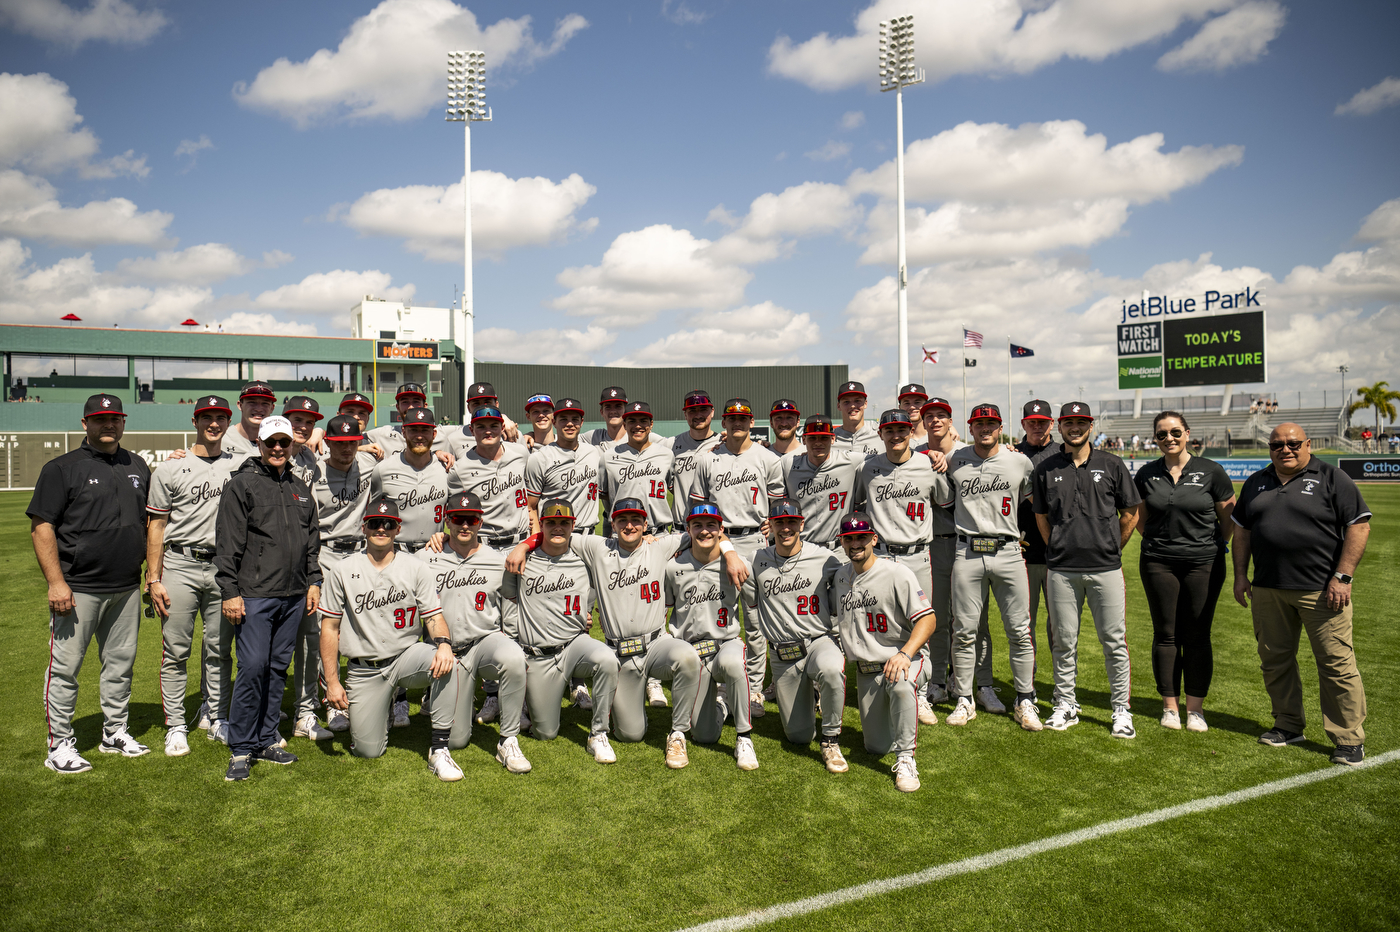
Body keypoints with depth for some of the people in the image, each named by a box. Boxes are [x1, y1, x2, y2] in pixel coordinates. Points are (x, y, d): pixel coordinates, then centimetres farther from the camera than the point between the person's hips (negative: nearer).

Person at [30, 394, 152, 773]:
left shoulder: (137, 466, 13)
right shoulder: (62, 468, -4)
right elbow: (41, 527, -8)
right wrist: (56, 582, -16)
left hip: (127, 588, 5)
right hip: (78, 589, -5)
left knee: (120, 663, 13)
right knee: (65, 667, 1)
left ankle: (116, 733, 25)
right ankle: (60, 743, 12)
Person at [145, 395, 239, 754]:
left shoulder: (239, 468, 9)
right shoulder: (171, 469, 2)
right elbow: (156, 527, 2)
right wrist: (153, 579, -3)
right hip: (179, 566, -2)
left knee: (220, 650, 9)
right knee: (175, 651, 2)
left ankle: (215, 717, 22)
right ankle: (176, 725, 12)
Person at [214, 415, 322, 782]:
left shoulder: (300, 489, 16)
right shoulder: (242, 484, -2)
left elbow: (313, 540, 21)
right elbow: (227, 544, -6)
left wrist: (314, 581, 13)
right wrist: (230, 592, -11)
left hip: (294, 597, 6)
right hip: (254, 596, -6)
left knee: (278, 668, 10)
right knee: (252, 668, -9)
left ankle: (266, 740, 20)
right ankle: (241, 749, 2)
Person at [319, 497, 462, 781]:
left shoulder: (415, 569, 1)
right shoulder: (342, 572, 0)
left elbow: (433, 616, -2)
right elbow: (330, 628, 2)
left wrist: (443, 643, -26)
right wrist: (332, 682, -4)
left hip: (407, 656, 0)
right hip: (364, 669, 0)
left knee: (445, 662, -34)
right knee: (368, 750, -4)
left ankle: (438, 748, -24)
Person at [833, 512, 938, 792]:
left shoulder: (897, 573, -12)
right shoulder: (840, 576, 7)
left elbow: (928, 618, -18)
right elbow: (839, 619, 23)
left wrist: (905, 654, -31)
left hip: (906, 660, -5)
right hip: (866, 671, 5)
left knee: (901, 686, -41)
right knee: (876, 747, 5)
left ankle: (906, 758, -26)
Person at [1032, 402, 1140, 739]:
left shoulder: (1111, 465, 5)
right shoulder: (1046, 470, 7)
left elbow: (1130, 513, 10)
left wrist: (1111, 548, 9)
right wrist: (1058, 550, 9)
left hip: (1106, 568, -1)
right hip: (1061, 571, 1)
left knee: (1114, 641, 2)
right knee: (1064, 641, 8)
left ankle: (1121, 710, 14)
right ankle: (1065, 705, 20)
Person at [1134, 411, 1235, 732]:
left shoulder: (1210, 471, -1)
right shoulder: (1147, 474, 5)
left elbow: (1229, 518, 5)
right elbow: (1140, 519, 15)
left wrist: (1213, 545, 6)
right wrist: (1160, 541, 8)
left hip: (1204, 563, -1)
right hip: (1158, 563, 2)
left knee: (1197, 635, 4)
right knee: (1165, 634, 5)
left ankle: (1195, 708, 15)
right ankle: (1170, 705, 16)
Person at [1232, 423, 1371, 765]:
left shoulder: (1331, 478, -2)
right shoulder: (1256, 483, 14)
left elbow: (1359, 526, -7)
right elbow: (1242, 529, 18)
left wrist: (1342, 577, -13)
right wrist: (1240, 575, 10)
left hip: (1321, 590, -5)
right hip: (1267, 590, 5)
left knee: (1336, 664, -3)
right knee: (1275, 660, 11)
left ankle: (1350, 739, 7)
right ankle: (1288, 725, 25)